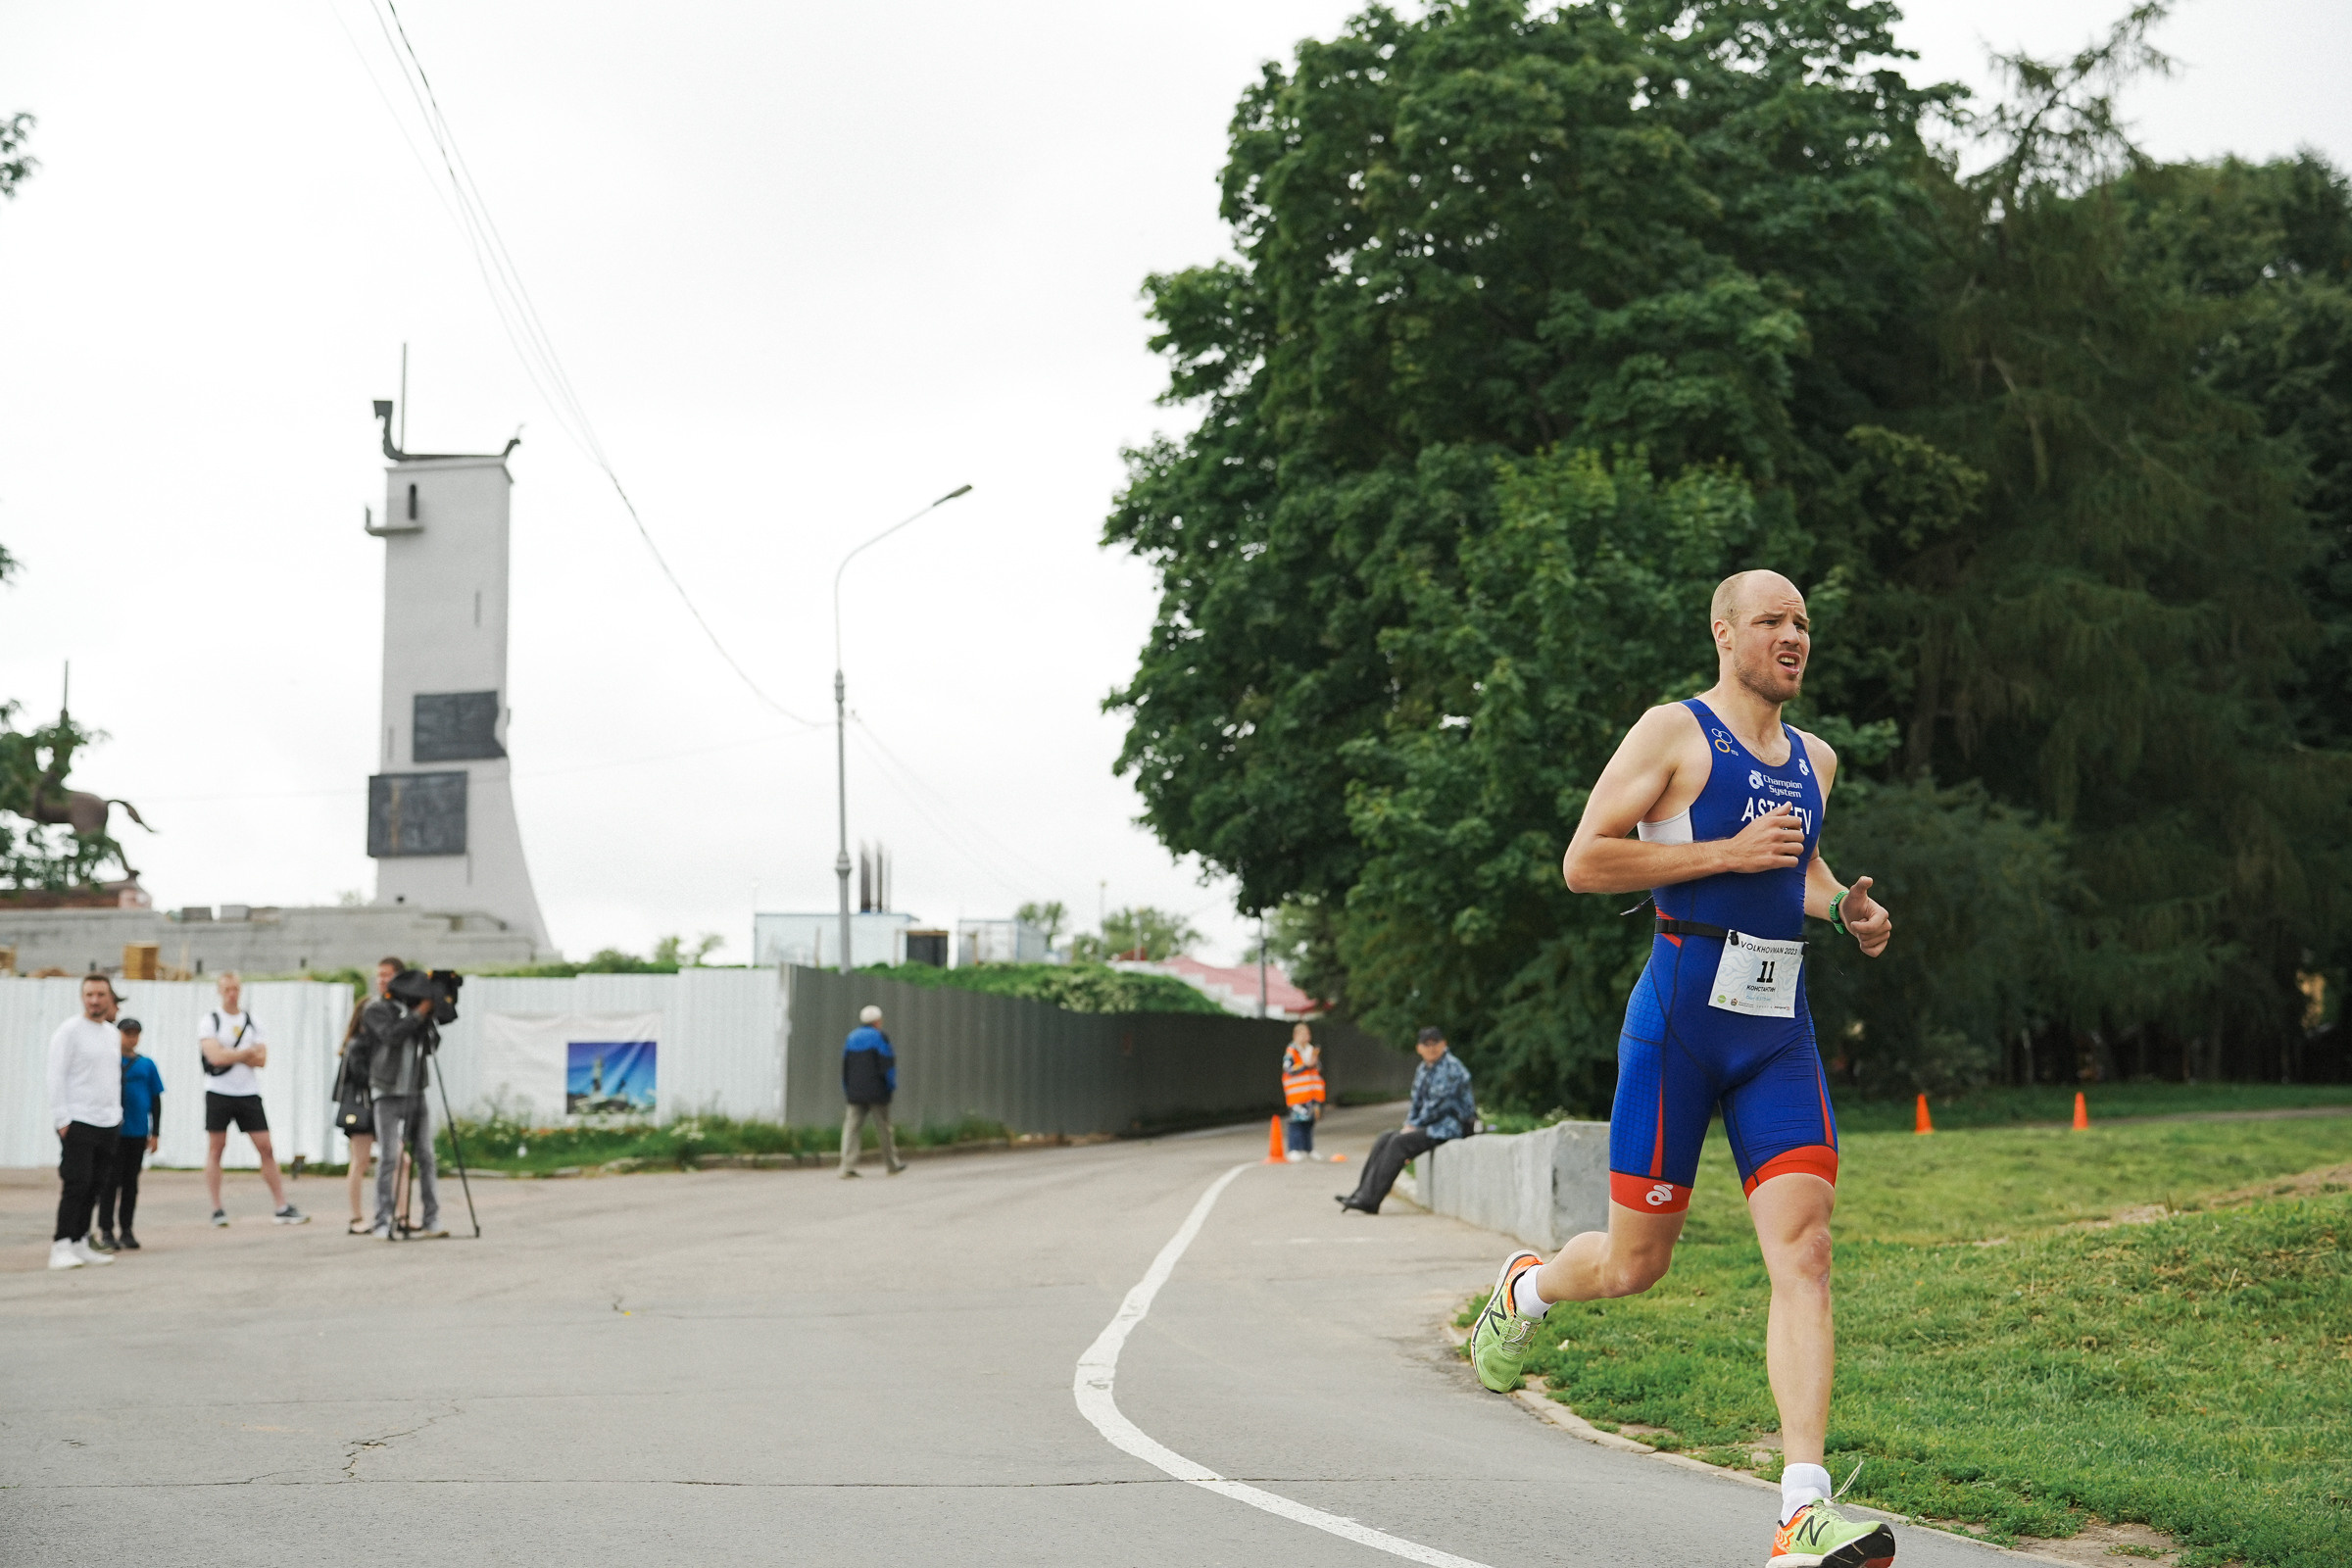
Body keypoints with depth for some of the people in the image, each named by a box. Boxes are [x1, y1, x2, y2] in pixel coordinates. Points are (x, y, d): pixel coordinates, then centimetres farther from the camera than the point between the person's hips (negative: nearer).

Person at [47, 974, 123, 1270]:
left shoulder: (112, 1034, 15)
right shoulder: (70, 1031, -6)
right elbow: (56, 1077, -9)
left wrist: (116, 1114, 18)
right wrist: (62, 1120, -14)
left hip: (107, 1123, 7)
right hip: (77, 1122, -7)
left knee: (93, 1188, 6)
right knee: (77, 1184, -13)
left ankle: (80, 1244, 12)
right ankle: (61, 1247, -12)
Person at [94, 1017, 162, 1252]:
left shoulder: (146, 1065, 7)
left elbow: (156, 1100, 11)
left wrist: (155, 1133, 7)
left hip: (138, 1133, 3)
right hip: (113, 1133, -3)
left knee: (131, 1182, 9)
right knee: (110, 1180, -4)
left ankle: (126, 1230, 16)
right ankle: (106, 1232, 0)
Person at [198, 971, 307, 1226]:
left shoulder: (252, 1022, 11)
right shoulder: (209, 1021, 0)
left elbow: (261, 1060, 0)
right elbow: (215, 1057, -14)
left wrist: (230, 1055, -11)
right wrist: (247, 1053, -5)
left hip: (249, 1094, 3)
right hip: (218, 1093, -3)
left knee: (266, 1147, -1)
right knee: (215, 1148, -1)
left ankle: (281, 1207, 2)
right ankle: (217, 1210, 5)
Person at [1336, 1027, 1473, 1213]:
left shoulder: (1451, 1067, -14)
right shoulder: (1423, 1069, 14)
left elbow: (1439, 1104, -18)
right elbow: (1417, 1101, 20)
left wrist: (1414, 1126, -13)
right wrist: (1409, 1124, 2)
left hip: (1450, 1126, -9)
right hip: (1430, 1125, 9)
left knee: (1399, 1141, -23)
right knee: (1384, 1139, -4)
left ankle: (1370, 1201, -27)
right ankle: (1361, 1193, -10)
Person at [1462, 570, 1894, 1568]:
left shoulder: (1814, 760, 16)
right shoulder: (1673, 734, -4)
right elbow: (1583, 863, -11)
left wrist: (1842, 908, 12)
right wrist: (1730, 854, -16)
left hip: (1781, 1035, 5)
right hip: (1680, 1021, -5)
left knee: (1804, 1254, -11)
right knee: (1635, 1263, 4)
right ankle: (1524, 1290, 41)